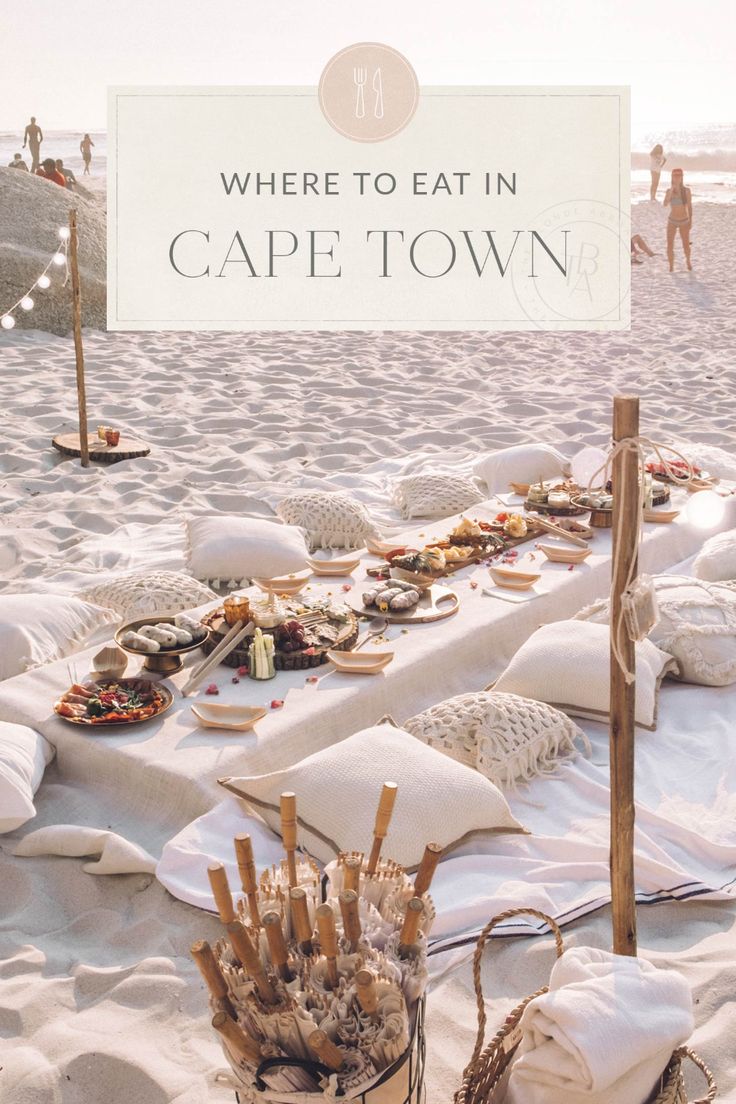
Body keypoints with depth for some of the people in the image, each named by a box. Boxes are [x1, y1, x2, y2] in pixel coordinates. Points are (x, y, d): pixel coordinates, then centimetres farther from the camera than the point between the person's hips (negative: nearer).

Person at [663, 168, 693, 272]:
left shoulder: (687, 191, -6)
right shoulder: (669, 191, -4)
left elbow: (689, 206, 0)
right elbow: (665, 204, -19)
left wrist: (690, 220, 0)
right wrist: (672, 189, -22)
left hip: (684, 221, 0)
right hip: (672, 221, 0)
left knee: (686, 245, 9)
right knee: (670, 245, -5)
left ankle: (688, 261, 37)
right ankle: (671, 266, 8)